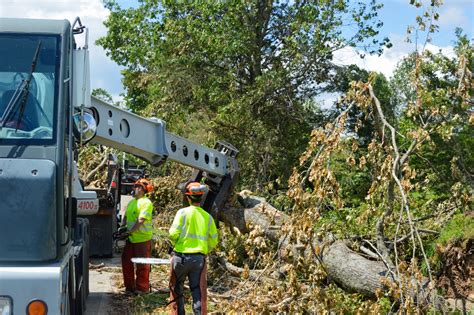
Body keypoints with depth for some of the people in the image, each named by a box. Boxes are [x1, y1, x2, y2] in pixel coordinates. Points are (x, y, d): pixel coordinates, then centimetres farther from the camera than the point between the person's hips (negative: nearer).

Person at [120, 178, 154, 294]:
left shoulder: (146, 202, -13)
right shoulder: (132, 202, 14)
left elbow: (141, 220, -20)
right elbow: (126, 217, 20)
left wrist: (129, 232, -19)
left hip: (142, 238, -8)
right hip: (130, 238, 8)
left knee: (142, 265, 1)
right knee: (126, 261, 11)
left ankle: (142, 288, 11)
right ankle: (130, 286, 21)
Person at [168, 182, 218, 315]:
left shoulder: (183, 212, -8)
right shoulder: (208, 217, 1)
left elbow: (173, 234, -12)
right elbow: (213, 240, 4)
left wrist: (176, 243, 8)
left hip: (181, 256, -2)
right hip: (199, 258, 2)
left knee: (176, 289, 16)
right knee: (199, 292, 3)